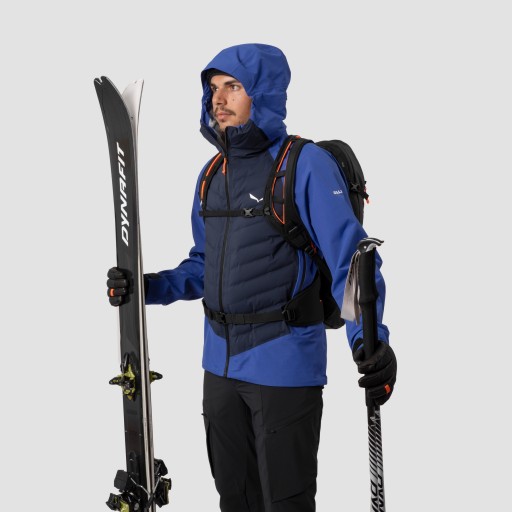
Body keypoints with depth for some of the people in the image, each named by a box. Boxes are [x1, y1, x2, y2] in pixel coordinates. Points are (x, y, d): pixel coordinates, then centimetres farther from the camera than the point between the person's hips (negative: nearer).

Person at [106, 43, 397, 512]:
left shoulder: (306, 165, -13)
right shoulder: (212, 174, 9)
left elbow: (350, 262, -18)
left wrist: (369, 337, -33)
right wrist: (148, 288, 1)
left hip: (285, 367, -7)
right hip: (220, 365, 7)